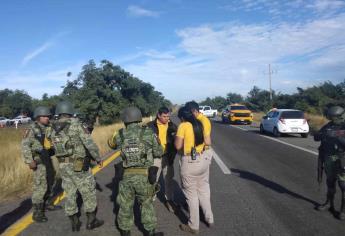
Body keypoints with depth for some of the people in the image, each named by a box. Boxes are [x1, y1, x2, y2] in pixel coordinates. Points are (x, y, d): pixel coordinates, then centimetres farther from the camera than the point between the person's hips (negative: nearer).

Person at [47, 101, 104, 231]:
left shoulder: (53, 129, 4)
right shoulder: (76, 124, -14)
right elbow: (90, 143, -14)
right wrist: (98, 158, -2)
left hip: (63, 166, 6)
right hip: (78, 166, -6)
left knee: (70, 194, 15)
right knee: (88, 192, 8)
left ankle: (75, 223, 23)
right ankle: (91, 221, 17)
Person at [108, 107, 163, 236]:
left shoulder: (120, 134, -2)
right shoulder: (148, 133, -7)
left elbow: (111, 144, 21)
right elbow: (159, 153, 2)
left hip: (126, 176, 2)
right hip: (144, 176, -1)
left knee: (125, 205, 19)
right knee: (147, 204, 17)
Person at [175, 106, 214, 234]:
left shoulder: (183, 126, -12)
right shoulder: (200, 124, 6)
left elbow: (178, 146, -15)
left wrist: (177, 137, 4)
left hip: (189, 162, -6)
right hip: (203, 159, 6)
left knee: (191, 194, 7)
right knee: (204, 190, 21)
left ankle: (194, 226, 20)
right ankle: (210, 219, 35)